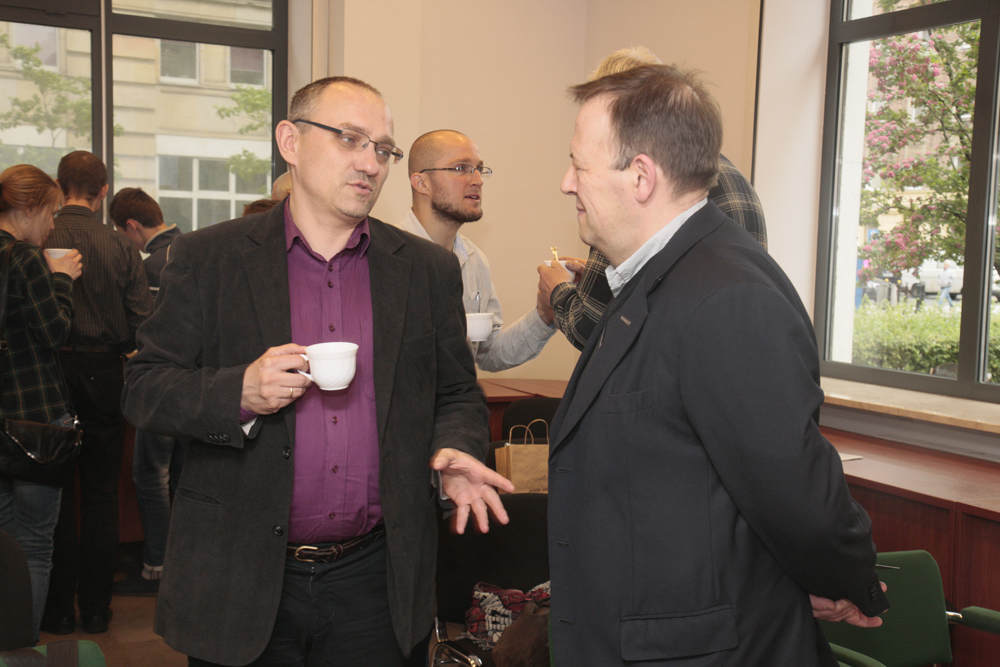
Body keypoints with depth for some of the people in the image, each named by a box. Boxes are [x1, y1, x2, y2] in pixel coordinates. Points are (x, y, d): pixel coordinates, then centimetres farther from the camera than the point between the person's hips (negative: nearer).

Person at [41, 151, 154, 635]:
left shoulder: (37, 242, -7)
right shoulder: (121, 247, -5)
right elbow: (142, 321, -5)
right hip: (103, 376, 1)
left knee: (55, 492, 9)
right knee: (101, 494, 9)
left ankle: (58, 608, 15)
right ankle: (96, 606, 15)